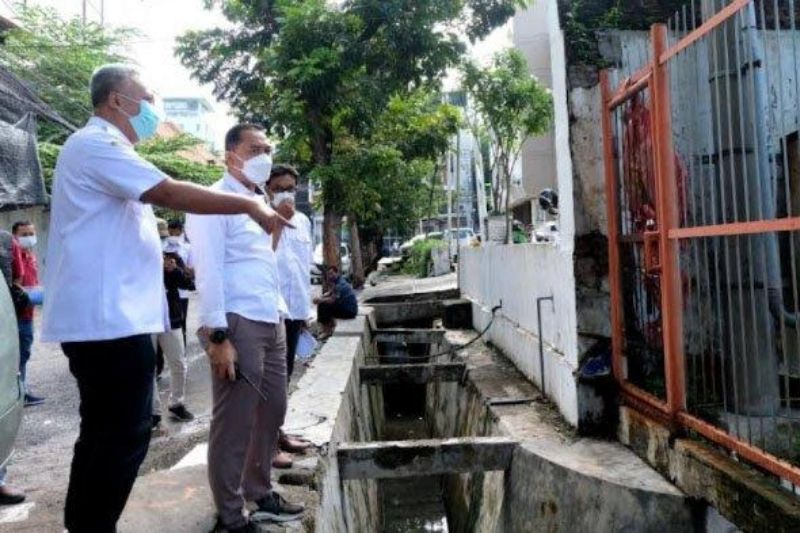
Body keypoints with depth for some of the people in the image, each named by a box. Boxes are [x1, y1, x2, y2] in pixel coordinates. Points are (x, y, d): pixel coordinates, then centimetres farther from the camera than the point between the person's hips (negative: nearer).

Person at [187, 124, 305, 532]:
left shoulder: (259, 201, 19)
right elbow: (208, 272, -14)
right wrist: (218, 336, -19)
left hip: (271, 321, 9)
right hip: (237, 323, -9)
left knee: (271, 411, 16)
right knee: (234, 422, 1)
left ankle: (260, 494, 34)